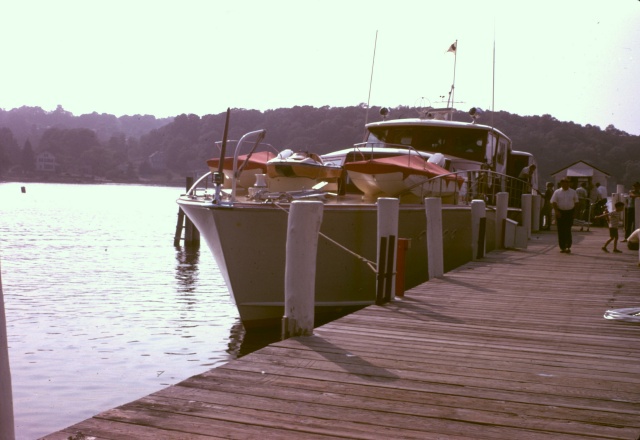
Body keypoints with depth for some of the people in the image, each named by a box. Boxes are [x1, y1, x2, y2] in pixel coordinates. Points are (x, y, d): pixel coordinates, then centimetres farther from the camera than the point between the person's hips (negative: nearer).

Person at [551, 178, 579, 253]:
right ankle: (562, 247, 10)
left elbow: (576, 201, 15)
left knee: (568, 230, -9)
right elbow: (553, 202, -2)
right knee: (561, 230, 2)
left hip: (569, 213, 0)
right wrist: (556, 211, -14)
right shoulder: (557, 192, 3)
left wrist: (574, 210, 5)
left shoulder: (573, 192, 8)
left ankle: (568, 246, -5)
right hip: (560, 213, 0)